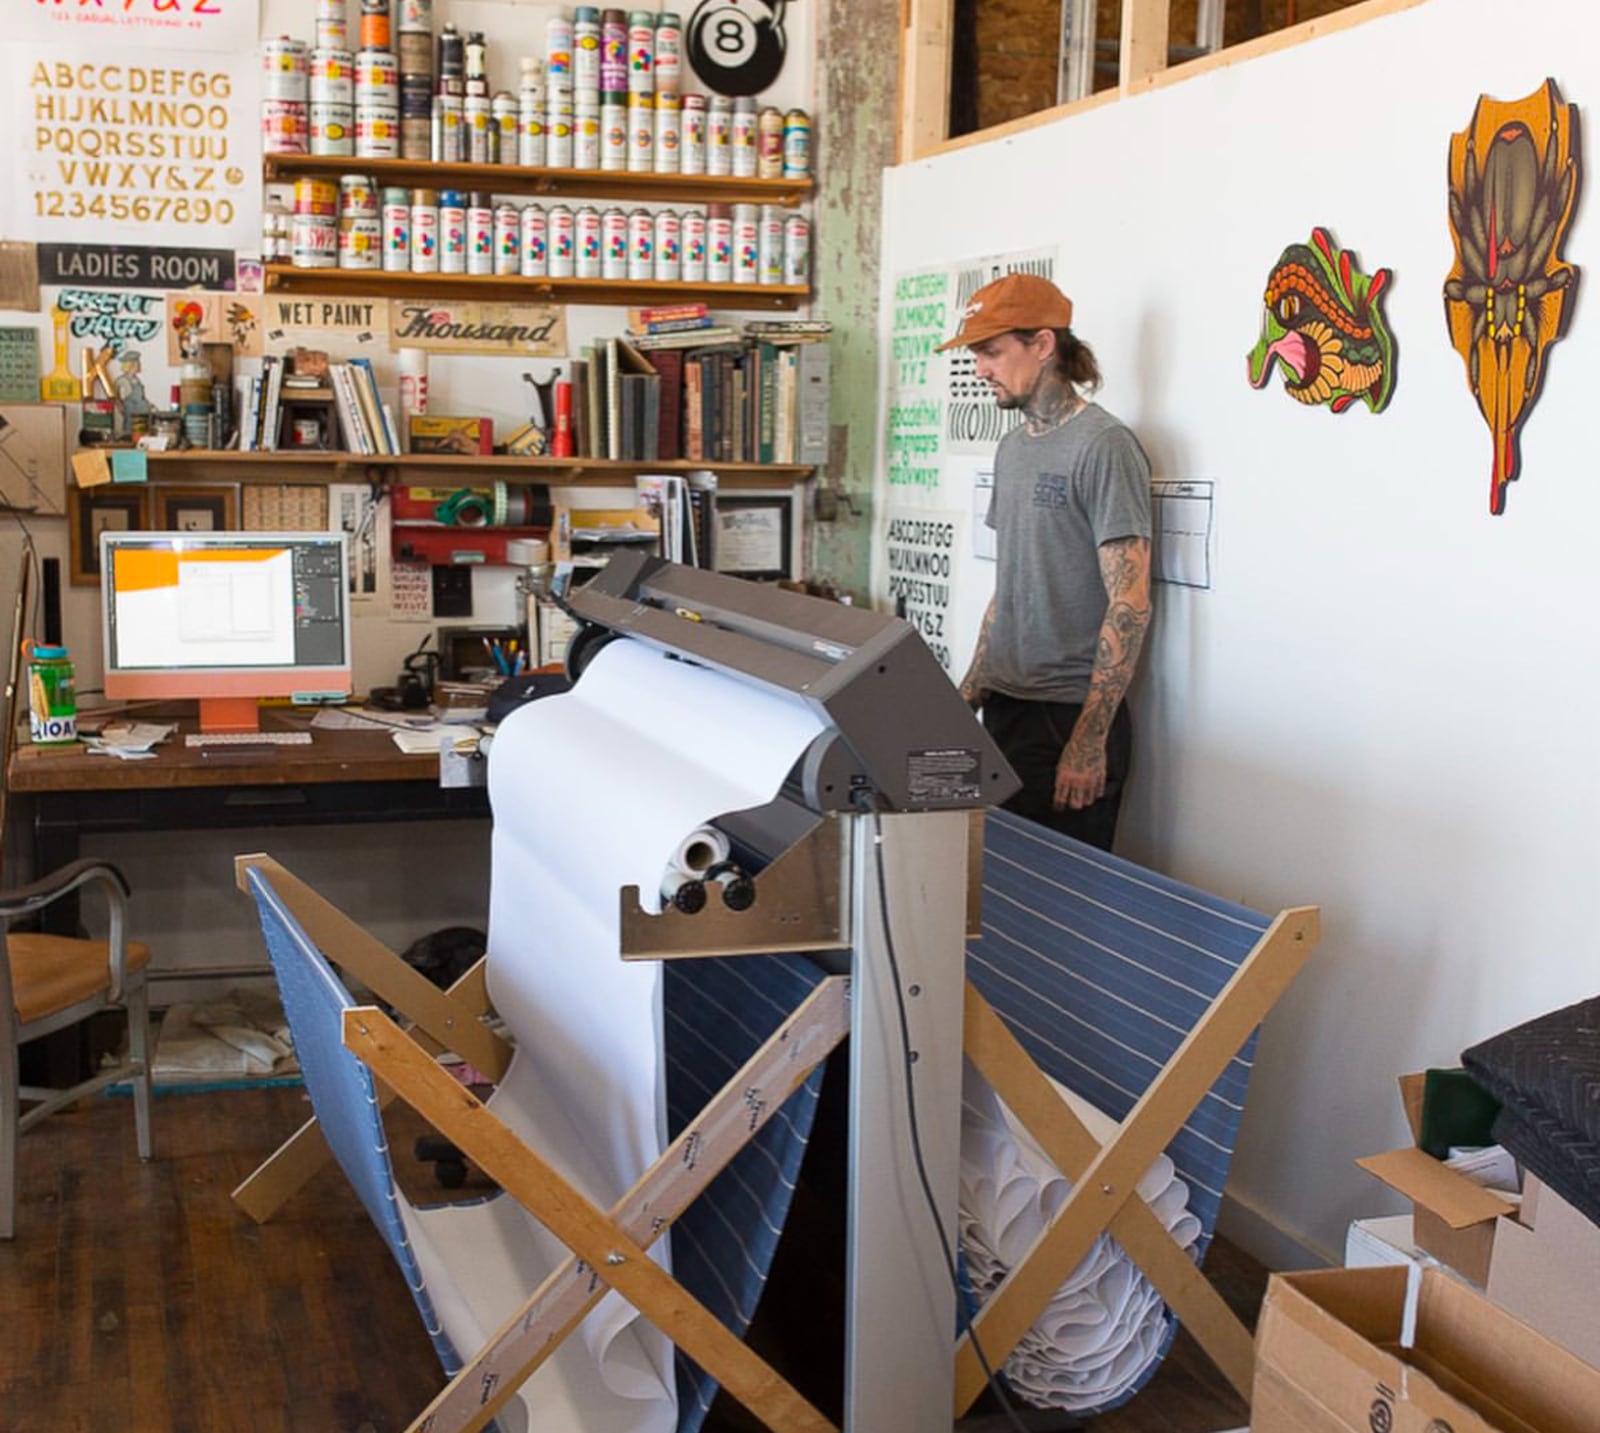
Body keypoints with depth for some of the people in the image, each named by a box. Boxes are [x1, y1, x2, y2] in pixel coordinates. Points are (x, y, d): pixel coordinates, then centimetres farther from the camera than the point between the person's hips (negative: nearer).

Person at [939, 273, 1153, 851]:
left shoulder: (1103, 446, -12)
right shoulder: (1013, 447, 14)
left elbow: (1129, 605, -16)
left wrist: (1089, 739, -20)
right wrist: (967, 692, 16)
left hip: (1070, 716, -8)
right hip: (1006, 707, 8)